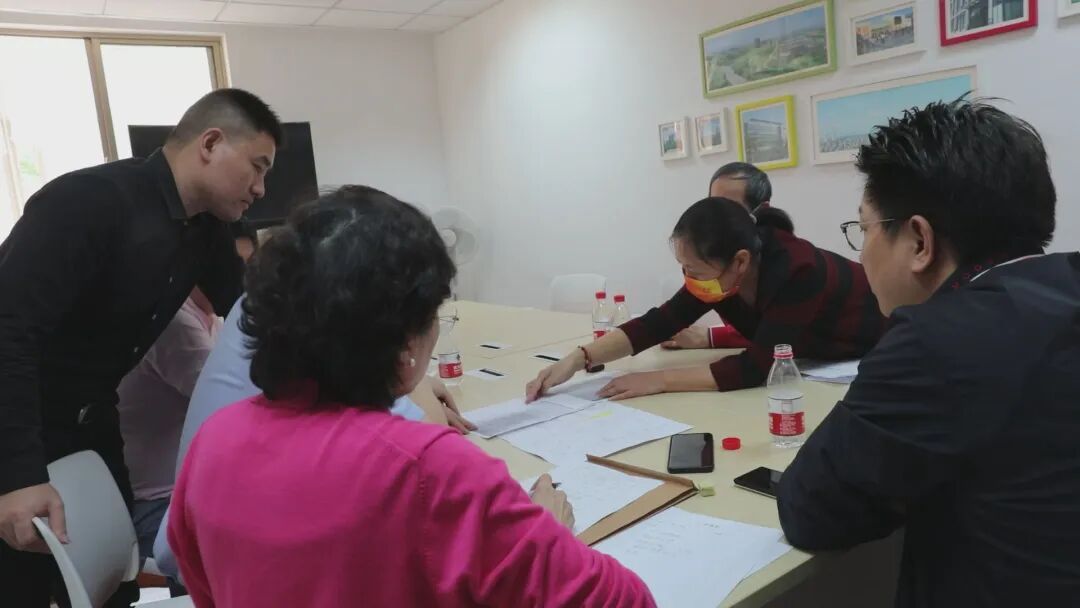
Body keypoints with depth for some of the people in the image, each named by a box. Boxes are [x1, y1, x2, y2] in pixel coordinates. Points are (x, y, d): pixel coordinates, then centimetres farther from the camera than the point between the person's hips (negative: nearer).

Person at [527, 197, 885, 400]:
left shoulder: (797, 272, -38)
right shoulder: (719, 271, -18)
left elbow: (754, 368, -39)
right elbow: (658, 323, -17)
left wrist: (660, 380, -39)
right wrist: (580, 358, -28)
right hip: (811, 360, 5)